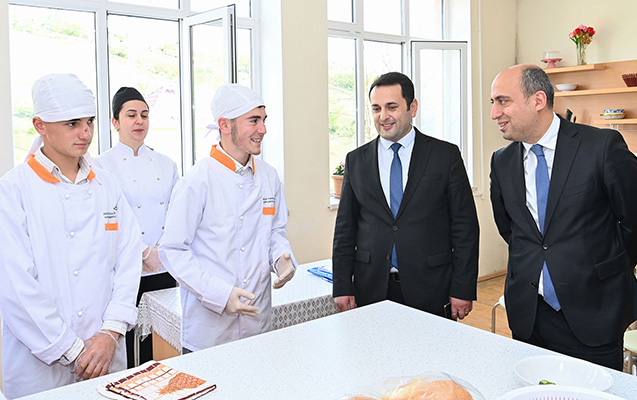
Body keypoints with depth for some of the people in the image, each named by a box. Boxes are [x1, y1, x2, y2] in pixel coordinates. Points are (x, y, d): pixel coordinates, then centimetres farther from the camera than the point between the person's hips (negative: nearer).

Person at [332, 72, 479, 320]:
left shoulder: (446, 155, -1)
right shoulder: (356, 160, 6)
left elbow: (465, 227, -2)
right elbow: (345, 229, 7)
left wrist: (462, 290, -7)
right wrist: (342, 288, 1)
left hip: (431, 292, -1)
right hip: (372, 290, 2)